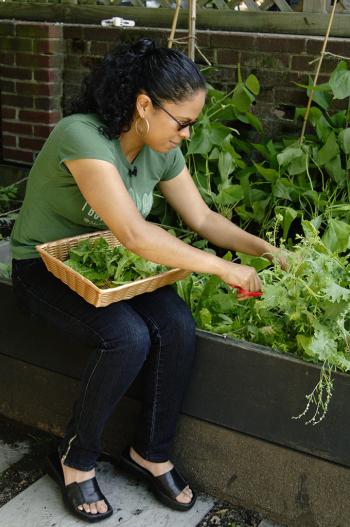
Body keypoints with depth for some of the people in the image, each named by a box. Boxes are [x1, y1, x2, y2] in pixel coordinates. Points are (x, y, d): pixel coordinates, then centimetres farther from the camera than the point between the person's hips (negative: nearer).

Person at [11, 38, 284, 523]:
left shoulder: (161, 151, -4)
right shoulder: (81, 136, -29)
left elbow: (203, 217, 7)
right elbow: (134, 233, -37)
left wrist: (264, 249, -4)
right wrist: (224, 269, -32)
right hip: (44, 267, -6)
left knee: (178, 326, -21)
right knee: (128, 337, -30)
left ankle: (151, 453, 1)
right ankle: (75, 459, -4)